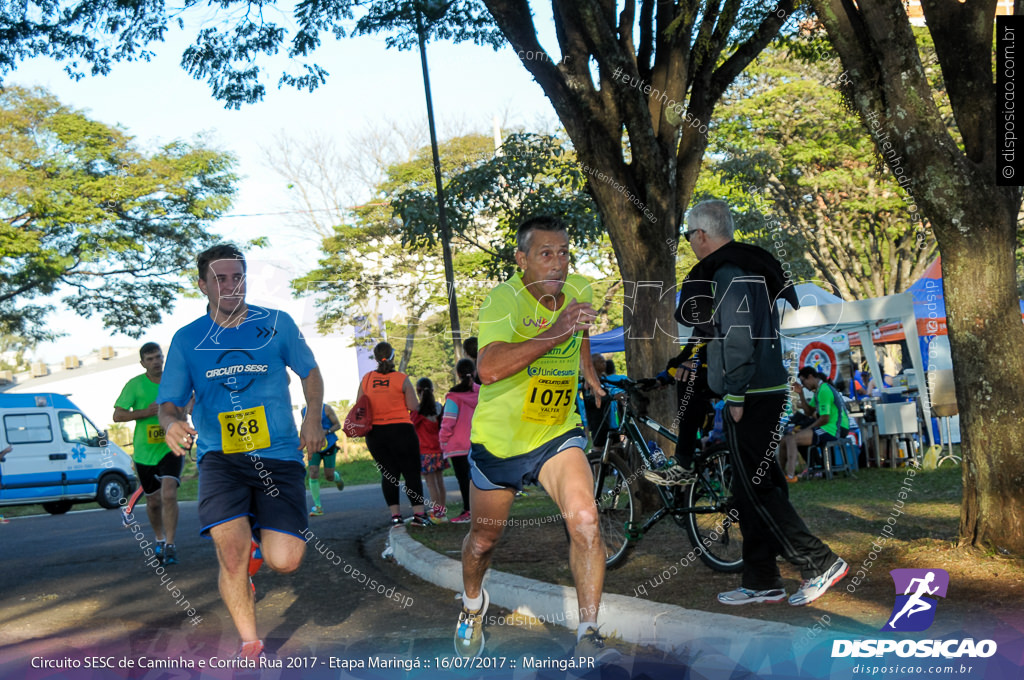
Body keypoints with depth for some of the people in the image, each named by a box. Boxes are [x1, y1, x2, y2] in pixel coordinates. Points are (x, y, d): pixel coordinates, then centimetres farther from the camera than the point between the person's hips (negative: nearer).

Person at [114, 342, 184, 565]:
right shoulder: (135, 385, -3)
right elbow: (118, 415, -7)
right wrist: (146, 412, -18)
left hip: (171, 448, 0)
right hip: (145, 451, 1)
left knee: (169, 494, -21)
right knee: (153, 501, 12)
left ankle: (170, 546, -14)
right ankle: (160, 540, 37)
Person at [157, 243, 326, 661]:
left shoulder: (276, 324, 5)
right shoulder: (187, 339, 6)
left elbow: (310, 372, 17)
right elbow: (169, 401, 5)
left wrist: (313, 417, 0)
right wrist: (172, 423, -19)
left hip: (278, 453, 0)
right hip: (219, 456, 0)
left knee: (285, 561, -13)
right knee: (231, 555, -17)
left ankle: (258, 542, 27)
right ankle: (250, 645, 7)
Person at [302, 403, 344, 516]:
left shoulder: (326, 408, -9)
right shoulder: (304, 410, 3)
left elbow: (338, 425, -5)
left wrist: (326, 432, -22)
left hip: (328, 445, -3)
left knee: (329, 476, 2)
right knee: (313, 474, -12)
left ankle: (337, 477, 42)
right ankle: (318, 507, -7)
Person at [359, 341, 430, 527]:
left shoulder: (366, 379, 2)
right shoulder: (402, 379, -7)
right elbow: (414, 406, -8)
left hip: (375, 433, 4)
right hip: (401, 429, -3)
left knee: (388, 474, 9)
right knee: (411, 472, 2)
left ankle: (395, 515, 4)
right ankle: (418, 514, -1)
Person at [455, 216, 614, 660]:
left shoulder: (579, 290, -5)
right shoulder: (503, 298, -24)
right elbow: (489, 369, -43)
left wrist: (586, 366, 29)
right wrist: (554, 333, -47)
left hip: (557, 433, 3)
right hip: (498, 439, -2)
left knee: (585, 522, -22)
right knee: (484, 539, 16)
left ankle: (588, 637, -10)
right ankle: (472, 602, 49)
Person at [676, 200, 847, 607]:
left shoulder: (729, 274, -13)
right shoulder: (753, 266, 19)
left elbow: (739, 337, -21)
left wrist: (736, 396, -19)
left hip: (750, 396, -10)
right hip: (770, 391, 10)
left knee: (755, 489, -6)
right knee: (752, 488, 12)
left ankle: (819, 563, -3)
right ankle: (760, 582, 18)